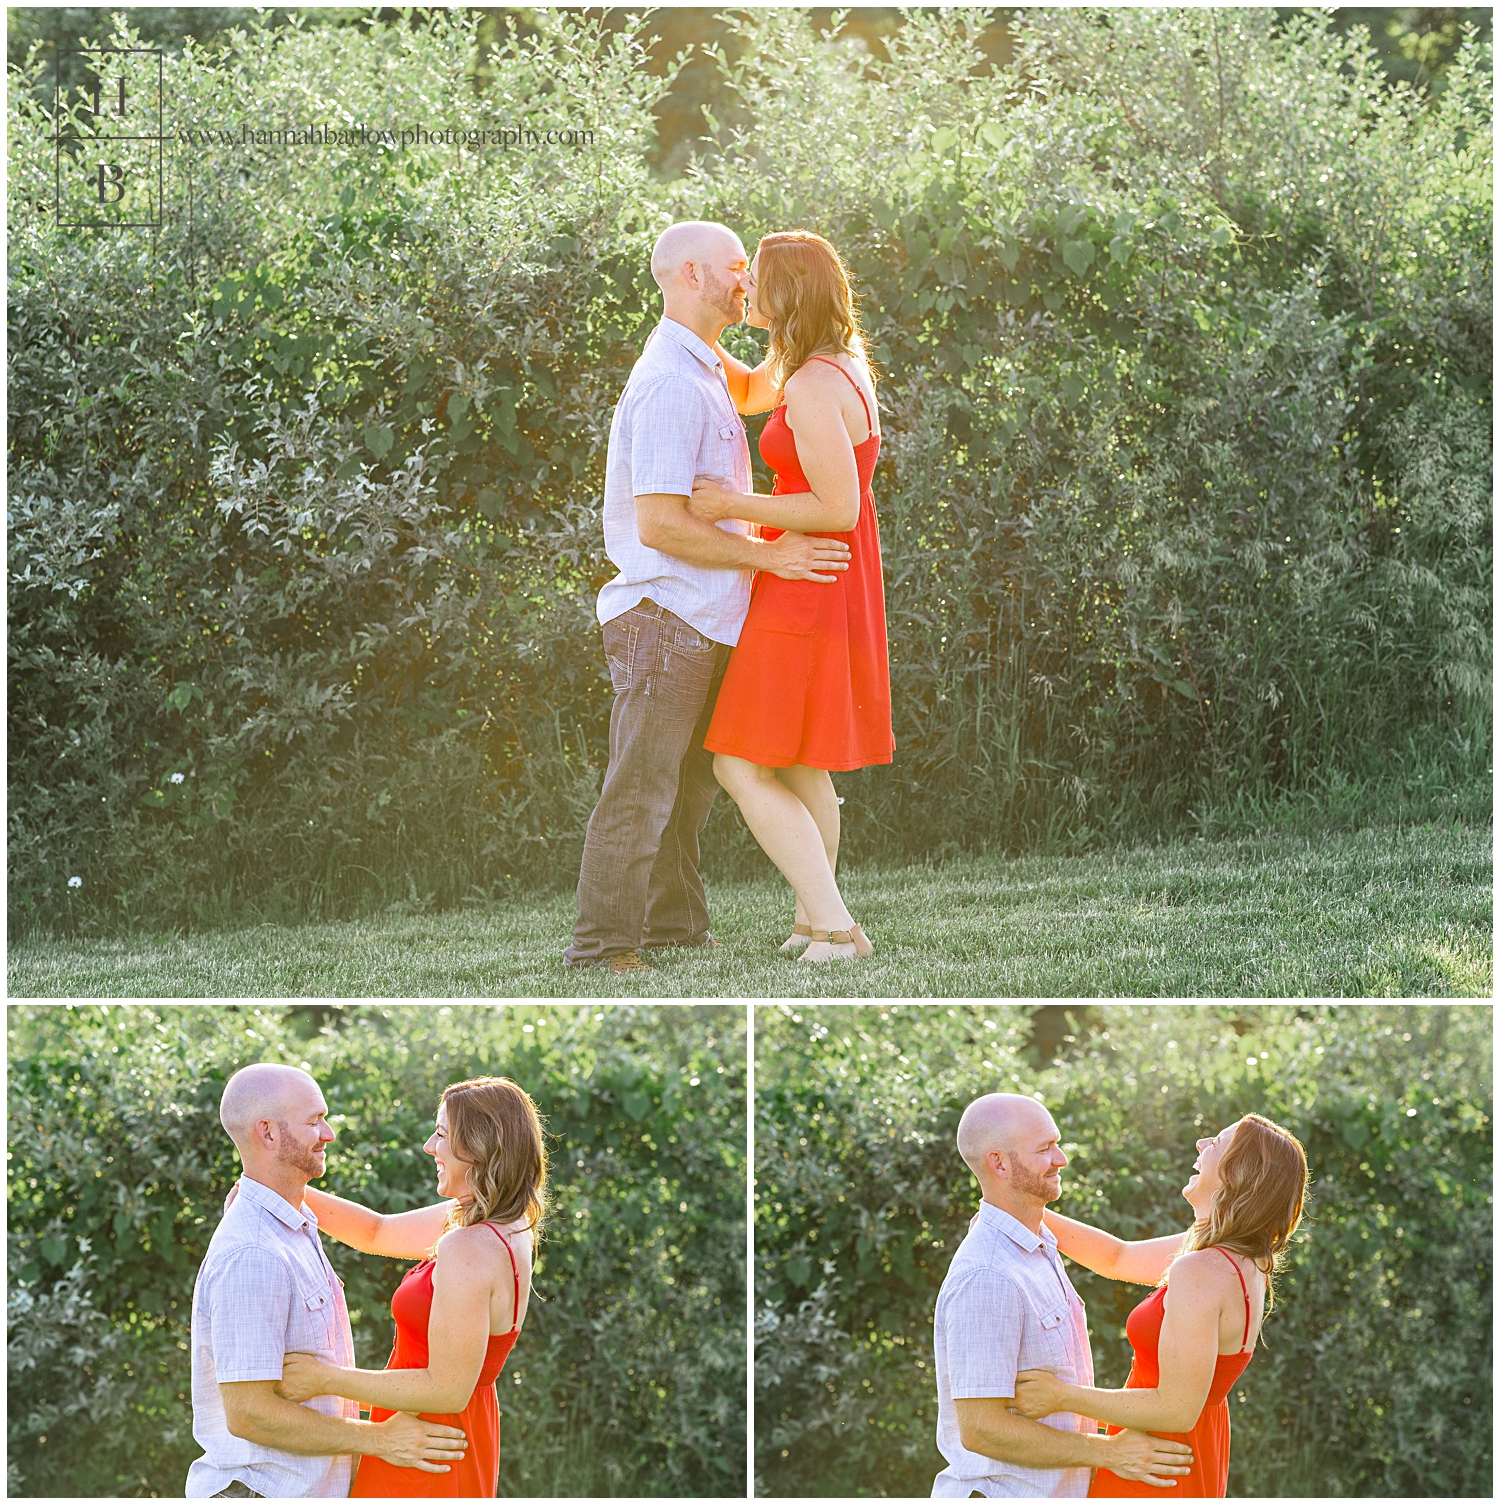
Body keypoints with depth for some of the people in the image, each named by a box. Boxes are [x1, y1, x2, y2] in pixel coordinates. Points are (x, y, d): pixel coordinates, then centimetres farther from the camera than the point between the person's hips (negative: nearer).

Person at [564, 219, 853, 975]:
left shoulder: (702, 373, 17)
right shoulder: (670, 385, -17)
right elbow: (659, 524, -22)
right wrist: (770, 555, -20)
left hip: (703, 619, 10)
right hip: (666, 616, -10)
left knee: (689, 780, 15)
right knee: (640, 787, -8)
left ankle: (673, 922, 23)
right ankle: (603, 942, -6)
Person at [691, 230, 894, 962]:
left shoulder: (813, 388, -22)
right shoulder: (839, 365, 9)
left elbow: (837, 507, -24)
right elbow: (748, 392, 30)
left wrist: (735, 506, -18)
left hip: (804, 591, -10)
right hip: (836, 581, 10)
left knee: (742, 767, -7)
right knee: (796, 764, 20)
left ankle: (833, 924, -12)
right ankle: (814, 919, 28)